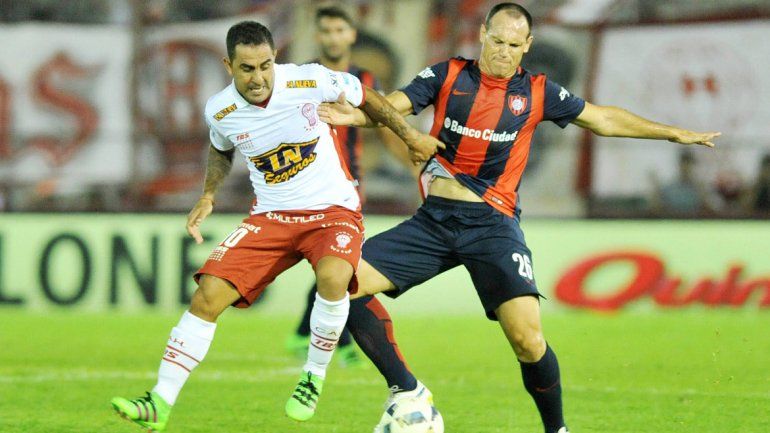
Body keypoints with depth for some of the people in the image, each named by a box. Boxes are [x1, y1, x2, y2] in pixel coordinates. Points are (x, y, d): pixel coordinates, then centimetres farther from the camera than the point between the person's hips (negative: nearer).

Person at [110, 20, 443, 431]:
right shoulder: (219, 111, -6)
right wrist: (207, 196, 7)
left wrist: (410, 135, 11)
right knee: (207, 295, -12)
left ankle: (313, 379, -10)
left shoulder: (310, 81, -16)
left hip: (333, 211, -3)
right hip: (270, 216, 3)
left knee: (332, 276, -35)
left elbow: (365, 96, 5)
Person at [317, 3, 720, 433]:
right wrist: (354, 115, -26)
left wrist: (674, 133, 17)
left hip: (492, 224, -2)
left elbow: (603, 119, 17)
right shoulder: (447, 75, 5)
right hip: (435, 218, 2)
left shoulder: (537, 92, 7)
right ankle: (407, 390, -2)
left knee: (528, 338, -19)